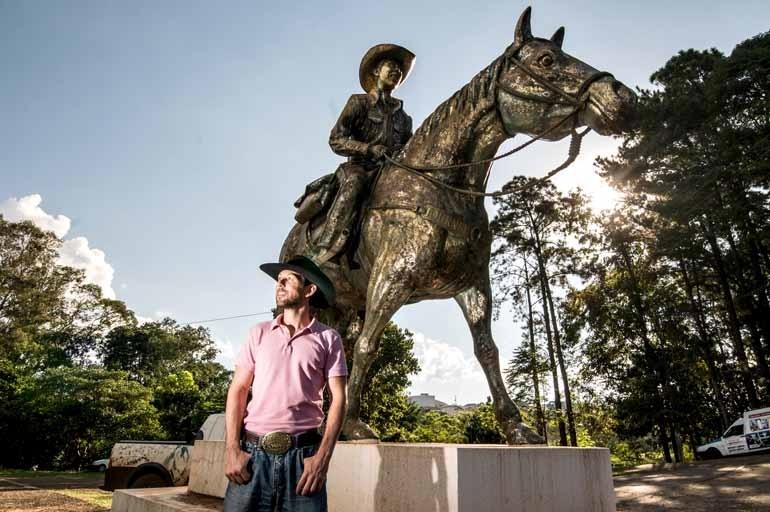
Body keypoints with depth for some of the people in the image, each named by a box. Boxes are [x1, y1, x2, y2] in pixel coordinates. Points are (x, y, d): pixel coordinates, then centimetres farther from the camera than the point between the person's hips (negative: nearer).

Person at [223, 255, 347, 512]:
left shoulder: (328, 338, 2)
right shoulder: (260, 332, 8)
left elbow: (337, 398, -1)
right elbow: (238, 390, 6)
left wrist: (323, 456, -10)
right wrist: (232, 449, -4)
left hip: (303, 454, -1)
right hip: (253, 452, 2)